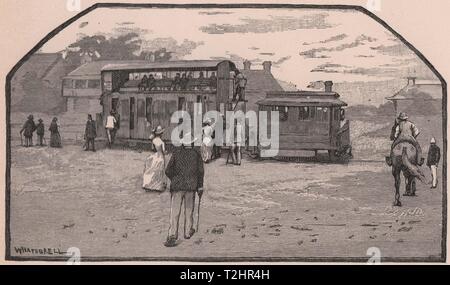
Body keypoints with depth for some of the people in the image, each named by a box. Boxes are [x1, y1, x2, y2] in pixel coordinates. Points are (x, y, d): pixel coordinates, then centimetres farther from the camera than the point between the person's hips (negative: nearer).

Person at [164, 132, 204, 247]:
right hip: (191, 186, 1)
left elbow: (168, 171, 1)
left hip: (177, 186, -1)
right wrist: (200, 186, 6)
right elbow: (200, 171, -1)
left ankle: (172, 236, -14)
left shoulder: (176, 152, 2)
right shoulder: (196, 154, 2)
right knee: (189, 210, 16)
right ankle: (188, 232, 28)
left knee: (174, 211, -4)